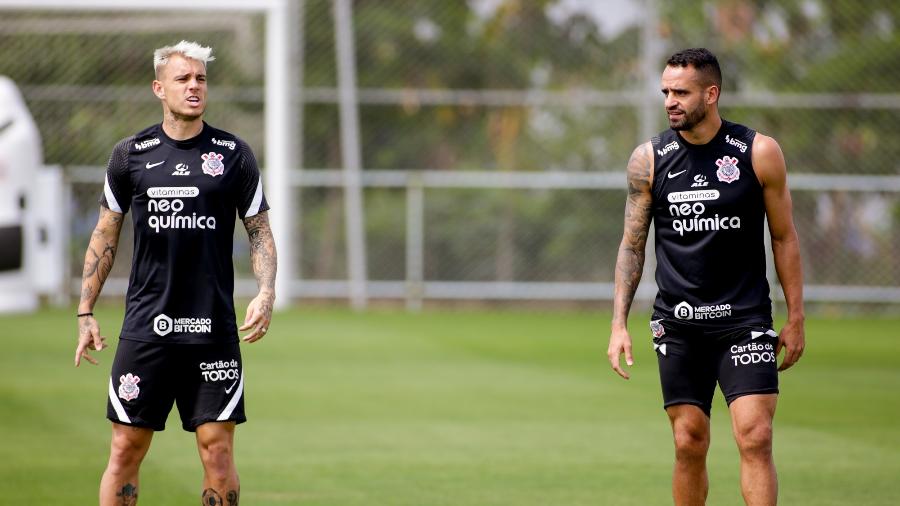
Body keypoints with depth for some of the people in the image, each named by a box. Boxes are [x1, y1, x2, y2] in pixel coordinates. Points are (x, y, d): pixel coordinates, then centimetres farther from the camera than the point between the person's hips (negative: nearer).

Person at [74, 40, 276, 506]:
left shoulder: (234, 154, 3)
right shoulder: (130, 154, 5)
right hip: (145, 328, 0)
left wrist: (265, 293, -9)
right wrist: (85, 312, 6)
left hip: (214, 331, 0)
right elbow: (105, 236, 11)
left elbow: (260, 232, 7)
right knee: (125, 450, 0)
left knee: (217, 451, -2)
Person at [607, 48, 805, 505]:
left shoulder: (759, 153, -2)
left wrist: (795, 319, 5)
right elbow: (632, 244, 8)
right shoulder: (649, 159, 2)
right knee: (689, 443, 2)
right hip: (678, 325, 2)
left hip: (745, 318, -2)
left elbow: (784, 238, 6)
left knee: (755, 437, -12)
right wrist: (619, 324, 2)